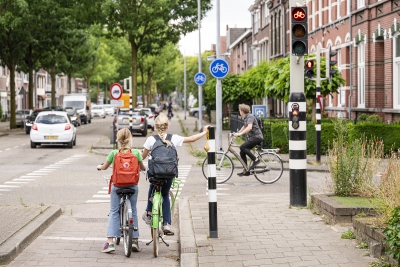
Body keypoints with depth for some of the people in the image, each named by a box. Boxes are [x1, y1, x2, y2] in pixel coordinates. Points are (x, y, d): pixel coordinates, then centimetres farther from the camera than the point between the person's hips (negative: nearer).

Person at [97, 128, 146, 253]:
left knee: (114, 212, 4)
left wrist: (99, 166, 32)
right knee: (133, 211, 15)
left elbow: (105, 167, 9)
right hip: (132, 185, 1)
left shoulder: (114, 153, -5)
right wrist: (144, 168, 35)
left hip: (117, 185, -1)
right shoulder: (136, 153, -4)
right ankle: (135, 239, 14)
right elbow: (142, 167, 11)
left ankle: (110, 242, -5)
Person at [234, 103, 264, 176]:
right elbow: (244, 127, 36)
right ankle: (246, 171, 10)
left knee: (242, 147, -24)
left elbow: (249, 127, -31)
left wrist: (240, 133, -35)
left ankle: (255, 160, -17)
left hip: (257, 137, -10)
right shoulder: (246, 118, 17)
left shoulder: (250, 117, -14)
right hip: (252, 137, 10)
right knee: (242, 152, 5)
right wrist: (237, 133, 32)